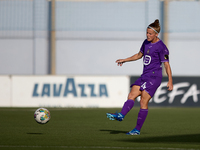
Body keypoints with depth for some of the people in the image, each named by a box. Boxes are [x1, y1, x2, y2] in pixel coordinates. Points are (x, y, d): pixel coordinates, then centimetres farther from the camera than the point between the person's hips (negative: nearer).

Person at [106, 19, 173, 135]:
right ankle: (121, 115, -27)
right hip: (145, 76, 8)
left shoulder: (161, 47, -11)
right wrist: (125, 60, 29)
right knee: (131, 95, -10)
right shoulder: (146, 43, 12)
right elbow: (139, 55, 29)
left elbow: (166, 64, -11)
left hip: (154, 77, -8)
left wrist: (170, 81, -15)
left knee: (143, 102, -12)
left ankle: (138, 129, -9)